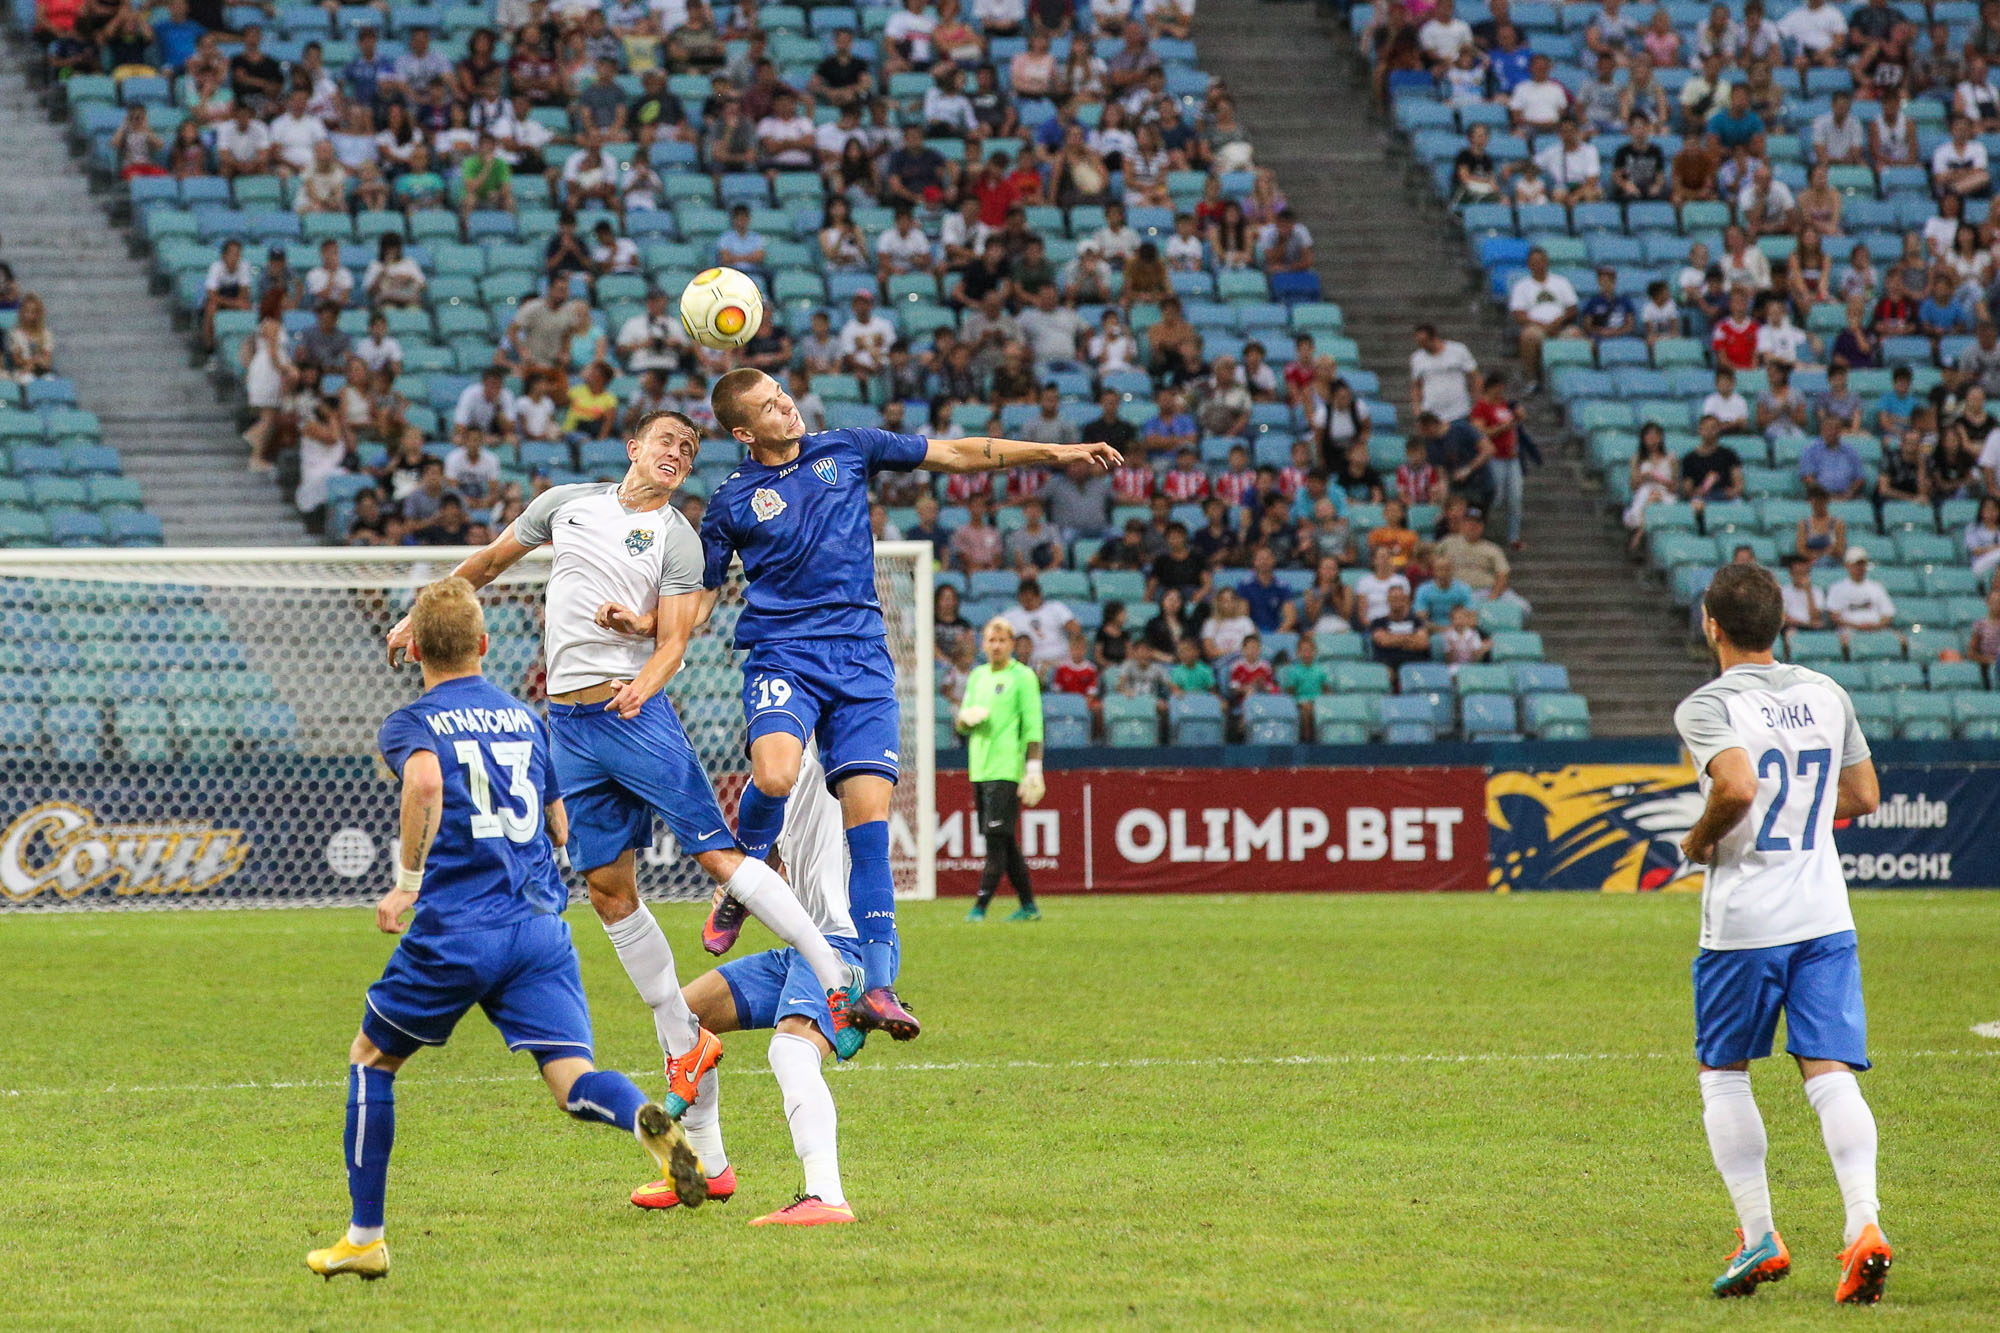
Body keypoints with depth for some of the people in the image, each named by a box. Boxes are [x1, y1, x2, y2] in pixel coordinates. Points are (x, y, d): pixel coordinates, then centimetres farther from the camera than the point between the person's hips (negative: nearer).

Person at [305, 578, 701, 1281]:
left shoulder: (411, 723, 2)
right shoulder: (526, 718, 18)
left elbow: (425, 778, -23)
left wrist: (407, 881, -17)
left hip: (454, 933, -3)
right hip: (540, 927, 3)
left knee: (371, 1058, 19)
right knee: (574, 1080, -9)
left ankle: (365, 1239, 20)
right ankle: (648, 1120, -45)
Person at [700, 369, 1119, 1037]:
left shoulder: (845, 450, 10)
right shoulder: (732, 502, 5)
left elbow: (954, 455, 15)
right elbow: (698, 599, 13)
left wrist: (1056, 453, 12)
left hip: (861, 658, 2)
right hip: (782, 656, -2)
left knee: (869, 811, -9)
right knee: (774, 776, -31)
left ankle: (877, 987, -9)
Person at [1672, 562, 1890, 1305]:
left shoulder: (1707, 707, -10)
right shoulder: (1825, 695, 8)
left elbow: (1737, 787, -26)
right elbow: (1863, 797, 14)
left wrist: (1697, 841, -8)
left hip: (1743, 922, -4)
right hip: (1825, 916, 4)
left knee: (1723, 1073, 12)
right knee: (1829, 1072, -1)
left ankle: (1758, 1238, 9)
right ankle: (1863, 1225, -20)